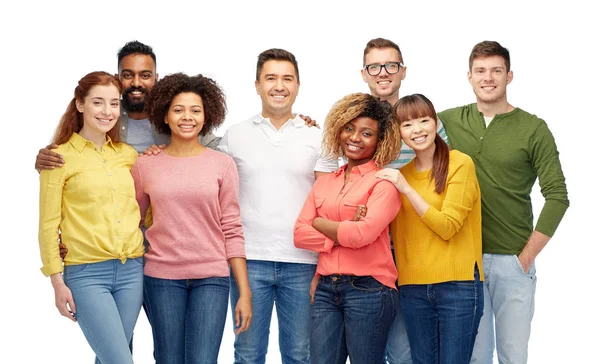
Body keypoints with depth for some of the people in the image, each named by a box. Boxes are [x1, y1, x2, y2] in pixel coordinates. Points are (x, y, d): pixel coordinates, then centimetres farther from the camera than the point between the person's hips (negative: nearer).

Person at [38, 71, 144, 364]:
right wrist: (58, 282, -5)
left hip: (132, 270, 5)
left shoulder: (128, 154, 10)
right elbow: (48, 224, -2)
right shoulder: (60, 157, -3)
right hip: (87, 273, -5)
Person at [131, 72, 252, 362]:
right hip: (161, 278, 1)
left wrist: (245, 292, -2)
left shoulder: (222, 165, 1)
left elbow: (232, 230, 1)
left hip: (211, 279, -1)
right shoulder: (145, 165, 4)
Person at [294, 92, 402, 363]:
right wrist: (342, 237, -10)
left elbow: (362, 233, -17)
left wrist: (320, 223, -1)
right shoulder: (324, 182, 13)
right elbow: (299, 234, 4)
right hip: (325, 290, 5)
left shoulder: (384, 181, -4)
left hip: (368, 289, -5)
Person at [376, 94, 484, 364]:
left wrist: (407, 189, -13)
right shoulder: (400, 175, 11)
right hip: (412, 288, 5)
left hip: (458, 285, -5)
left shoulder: (461, 164, -5)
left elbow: (447, 227, -13)